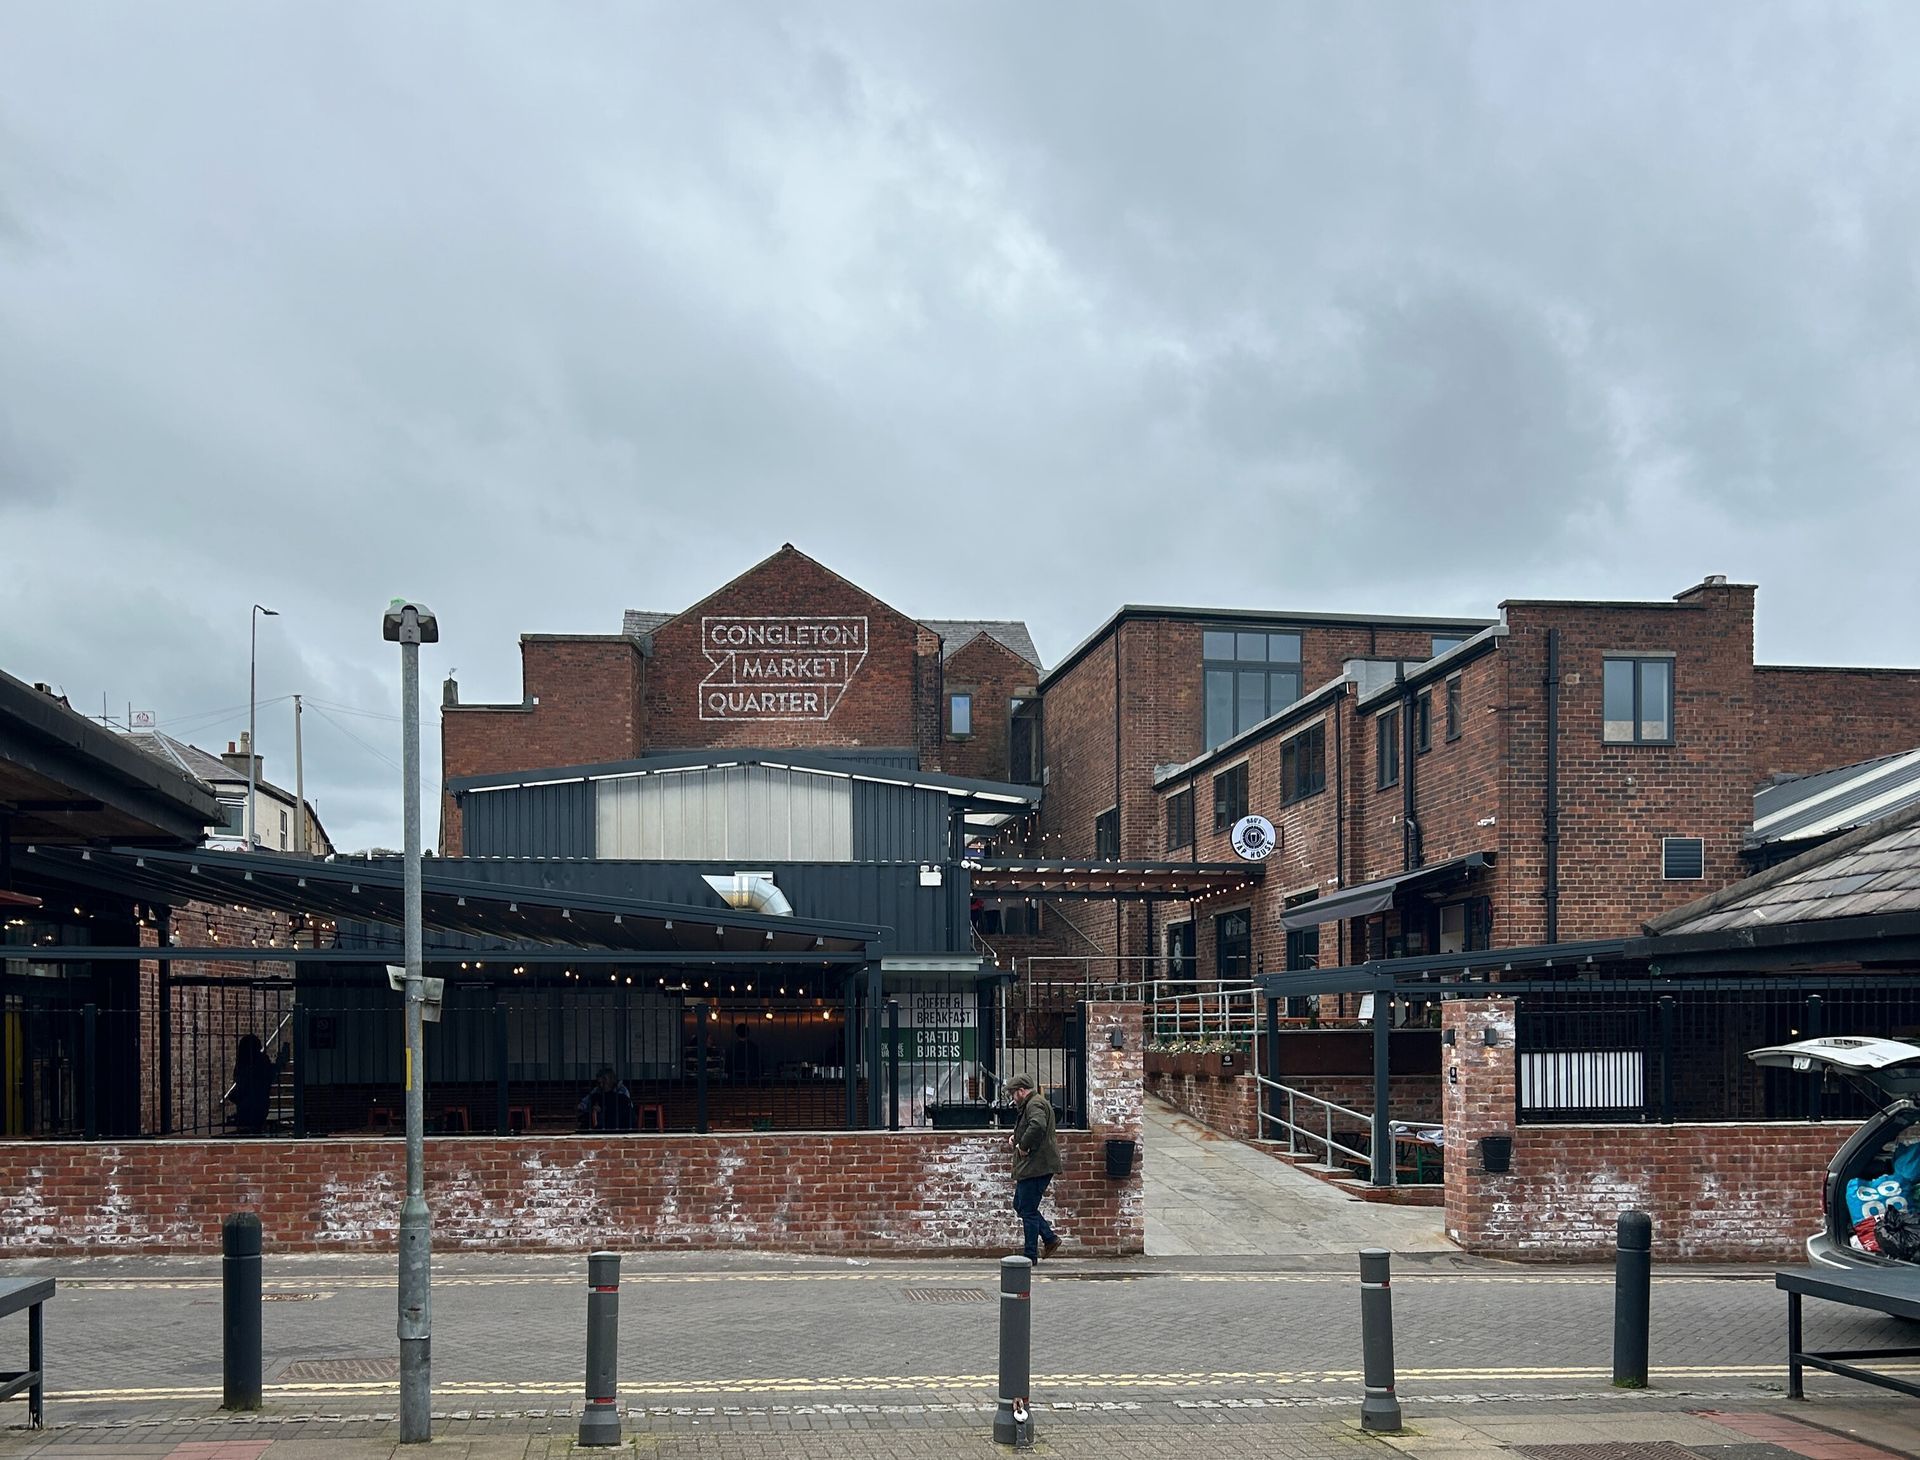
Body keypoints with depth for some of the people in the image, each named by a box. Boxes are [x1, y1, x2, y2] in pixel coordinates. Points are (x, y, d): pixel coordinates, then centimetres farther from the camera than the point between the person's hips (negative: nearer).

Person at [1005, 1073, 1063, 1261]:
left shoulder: (1035, 1104, -15)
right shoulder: (1032, 1104, 19)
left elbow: (1037, 1126, -35)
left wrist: (1023, 1145, -24)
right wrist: (1016, 1137, 16)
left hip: (1036, 1167, -11)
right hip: (1032, 1167, 11)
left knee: (1028, 1210, -4)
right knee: (1020, 1205, 17)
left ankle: (1031, 1256, 2)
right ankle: (1050, 1238, 18)